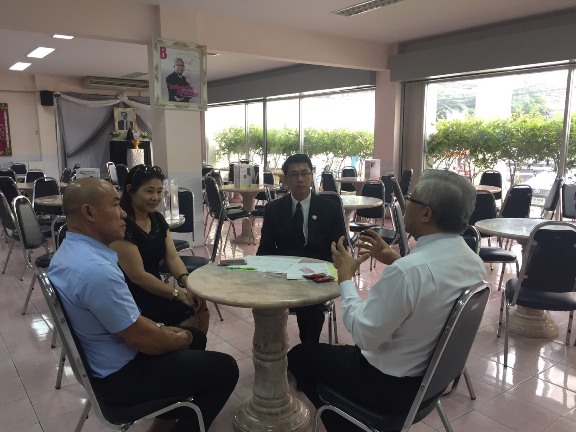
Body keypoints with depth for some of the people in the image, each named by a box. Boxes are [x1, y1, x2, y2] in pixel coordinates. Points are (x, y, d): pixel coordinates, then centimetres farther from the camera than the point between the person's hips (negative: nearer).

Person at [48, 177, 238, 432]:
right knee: (224, 368, -2)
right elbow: (144, 340, -26)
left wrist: (161, 329, 6)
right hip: (120, 376, -10)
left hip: (103, 361, 10)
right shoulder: (95, 269, -33)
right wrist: (179, 339, -6)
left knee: (195, 337, 24)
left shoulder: (70, 250, 0)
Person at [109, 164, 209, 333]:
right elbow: (138, 275, -20)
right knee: (190, 313, -20)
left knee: (200, 307, -12)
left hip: (154, 292, 7)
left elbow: (172, 257, 1)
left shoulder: (158, 220, 7)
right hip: (132, 300, -7)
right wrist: (179, 294, -20)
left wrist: (188, 281, -19)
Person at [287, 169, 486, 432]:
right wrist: (396, 261, 5)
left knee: (299, 356, 15)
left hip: (392, 385, -8)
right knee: (338, 351, 30)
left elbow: (364, 336, -26)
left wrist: (345, 278, -15)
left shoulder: (409, 271, -34)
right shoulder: (473, 262, -7)